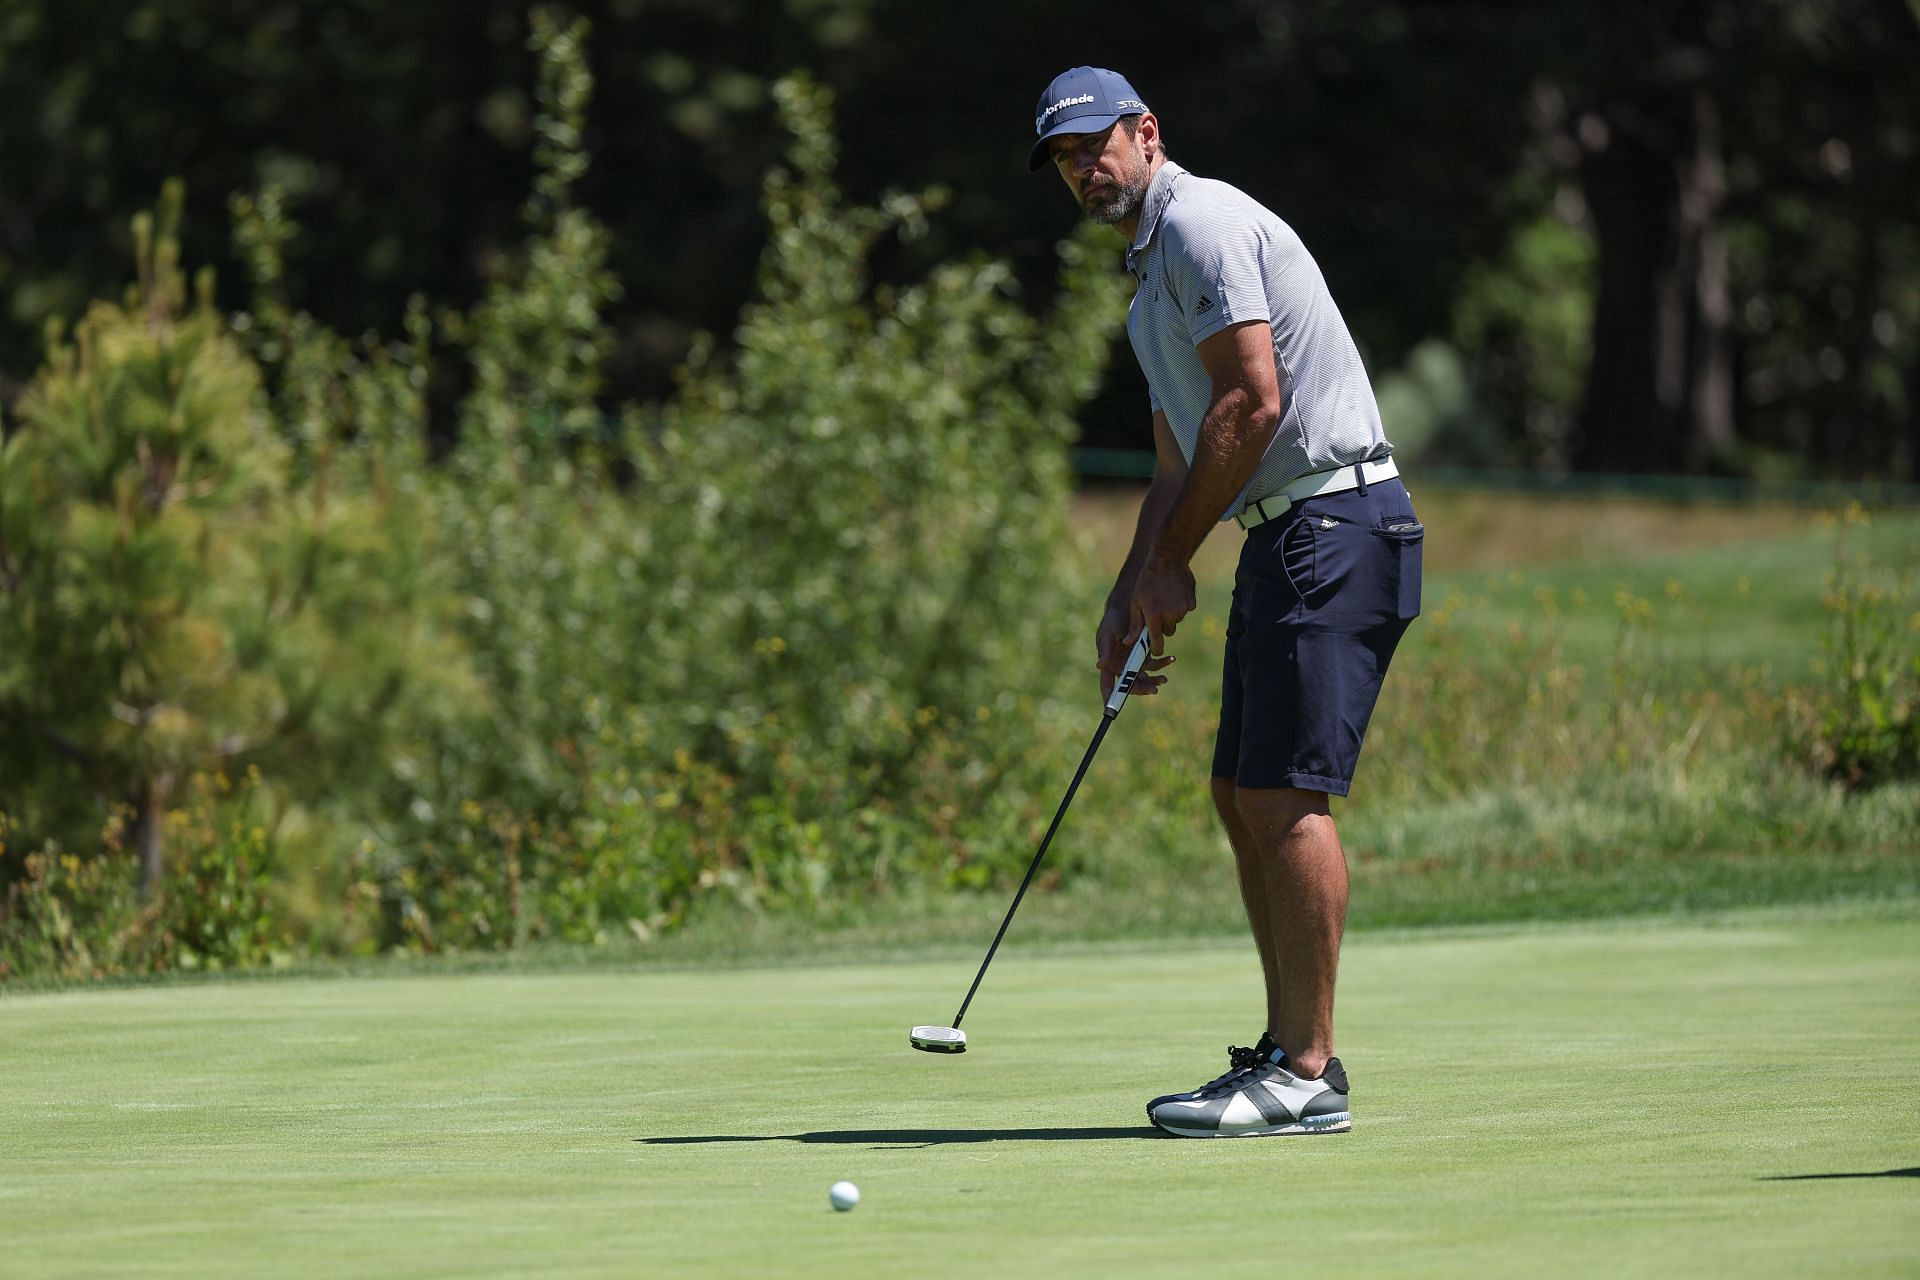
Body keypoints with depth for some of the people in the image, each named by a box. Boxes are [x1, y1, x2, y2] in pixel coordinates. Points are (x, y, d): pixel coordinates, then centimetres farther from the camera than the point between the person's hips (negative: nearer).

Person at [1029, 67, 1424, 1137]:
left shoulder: (1202, 223, -9)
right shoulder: (1152, 284, 23)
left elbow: (1253, 402, -16)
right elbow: (1180, 460, 27)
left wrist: (1172, 561, -8)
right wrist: (1130, 605, 17)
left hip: (1334, 523, -11)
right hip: (1287, 539, 11)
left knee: (1289, 794, -13)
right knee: (1244, 796, 11)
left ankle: (1307, 1073, -14)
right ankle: (1292, 1051, 14)